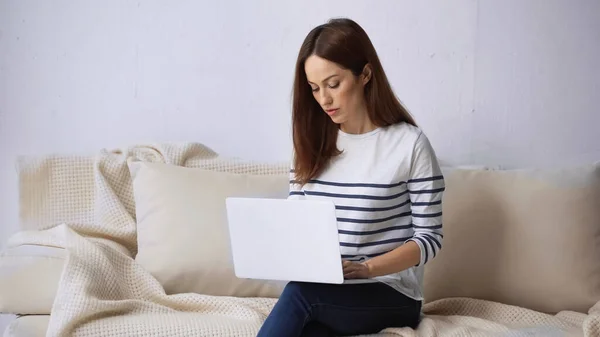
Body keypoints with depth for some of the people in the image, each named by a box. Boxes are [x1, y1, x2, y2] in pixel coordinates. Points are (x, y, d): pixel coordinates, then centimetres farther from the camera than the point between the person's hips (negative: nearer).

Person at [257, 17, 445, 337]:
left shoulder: (410, 144, -9)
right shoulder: (313, 142, 8)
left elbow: (429, 238, -7)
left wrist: (364, 268, -21)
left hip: (390, 295, -3)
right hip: (322, 292, 4)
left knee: (300, 293, -31)